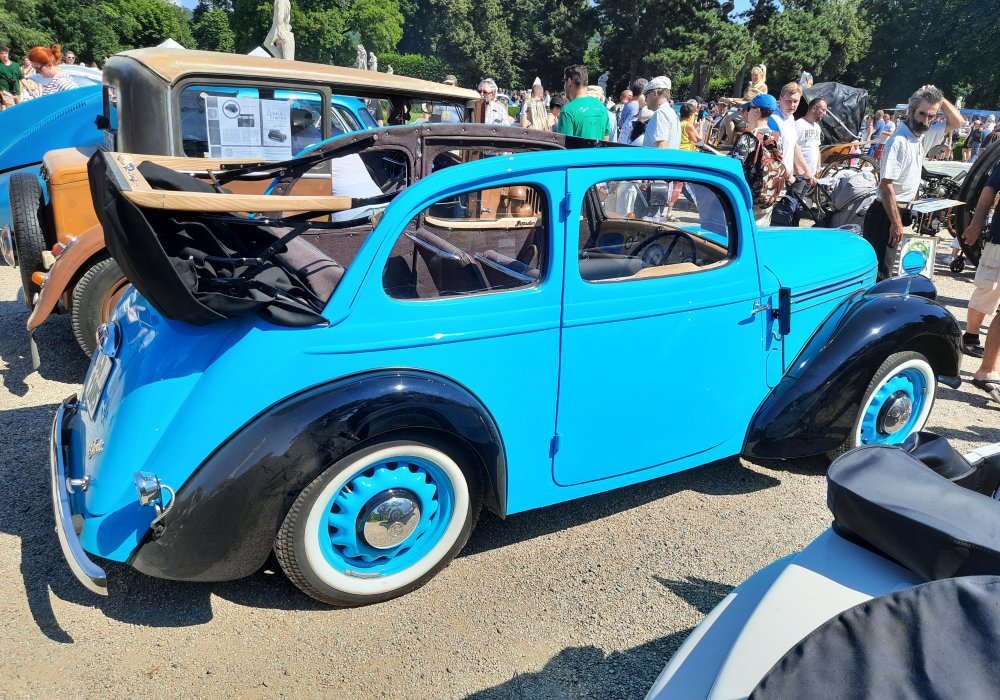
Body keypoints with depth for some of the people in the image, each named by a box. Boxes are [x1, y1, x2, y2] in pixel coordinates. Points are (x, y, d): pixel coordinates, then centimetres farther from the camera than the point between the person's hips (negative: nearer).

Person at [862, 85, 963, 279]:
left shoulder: (924, 136, 8)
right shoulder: (899, 141, -18)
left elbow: (956, 121, 22)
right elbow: (886, 185, -21)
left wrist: (940, 99, 4)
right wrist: (896, 223, -21)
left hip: (905, 210, 9)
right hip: (887, 212, -9)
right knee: (881, 271, -10)